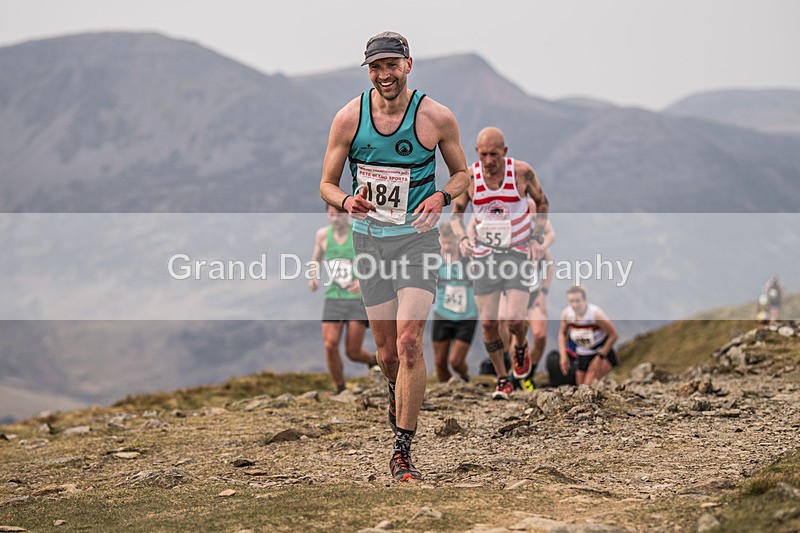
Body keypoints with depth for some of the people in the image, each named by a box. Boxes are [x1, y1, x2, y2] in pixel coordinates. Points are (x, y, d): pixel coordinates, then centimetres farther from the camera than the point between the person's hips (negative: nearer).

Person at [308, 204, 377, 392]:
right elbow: (316, 260, 19)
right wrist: (313, 277, -1)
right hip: (333, 297, 3)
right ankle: (340, 389, 7)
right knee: (330, 345, -12)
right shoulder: (323, 234, 2)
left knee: (353, 352, -4)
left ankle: (374, 361, 31)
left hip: (357, 298, -3)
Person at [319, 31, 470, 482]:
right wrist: (347, 201, -18)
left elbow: (462, 173, 9)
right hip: (369, 239, 2)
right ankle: (397, 392, 45)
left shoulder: (437, 118, -6)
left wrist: (441, 196, -13)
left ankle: (403, 451, -10)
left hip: (417, 238, -2)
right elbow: (327, 184, 5)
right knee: (387, 351, 8)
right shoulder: (349, 118, -2)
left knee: (409, 343, -16)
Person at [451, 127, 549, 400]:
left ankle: (521, 347, 22)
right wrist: (463, 238, -14)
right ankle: (503, 380, 16)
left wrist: (536, 238, -6)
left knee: (515, 320, -15)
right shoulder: (469, 177, -10)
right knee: (488, 323, -3)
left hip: (518, 252, -2)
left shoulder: (522, 171, -13)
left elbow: (542, 202, 4)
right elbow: (456, 212, 5)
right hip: (484, 254, 2)